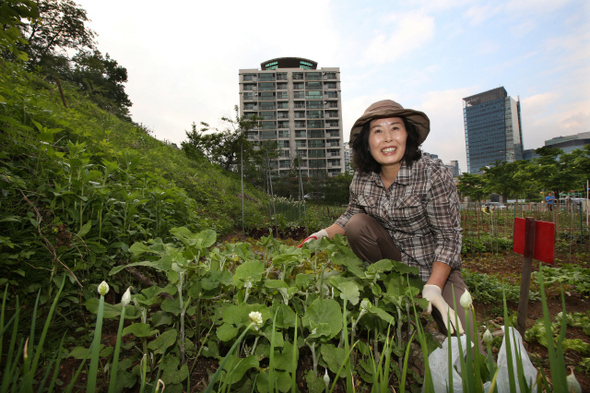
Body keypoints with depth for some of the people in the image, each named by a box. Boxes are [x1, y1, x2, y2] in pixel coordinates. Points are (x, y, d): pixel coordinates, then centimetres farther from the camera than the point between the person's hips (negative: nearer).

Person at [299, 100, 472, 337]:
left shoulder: (433, 175, -21)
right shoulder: (362, 179, -10)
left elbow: (448, 237, -19)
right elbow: (351, 214, 8)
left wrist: (433, 288, -30)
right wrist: (324, 234, -6)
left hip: (436, 269, -3)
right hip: (393, 261, 4)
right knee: (356, 225, -22)